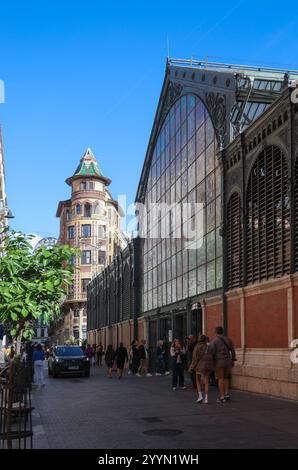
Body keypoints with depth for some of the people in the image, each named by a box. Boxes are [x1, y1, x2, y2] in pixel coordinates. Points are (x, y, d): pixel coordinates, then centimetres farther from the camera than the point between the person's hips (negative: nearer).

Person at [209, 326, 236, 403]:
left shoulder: (214, 341, -9)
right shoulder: (228, 339, 6)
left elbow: (212, 353, -12)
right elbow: (232, 350, 7)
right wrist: (233, 360, 14)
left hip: (219, 362, -5)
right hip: (228, 361, 5)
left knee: (221, 379, 1)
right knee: (226, 378, 18)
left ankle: (222, 397, 2)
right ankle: (227, 394, 11)